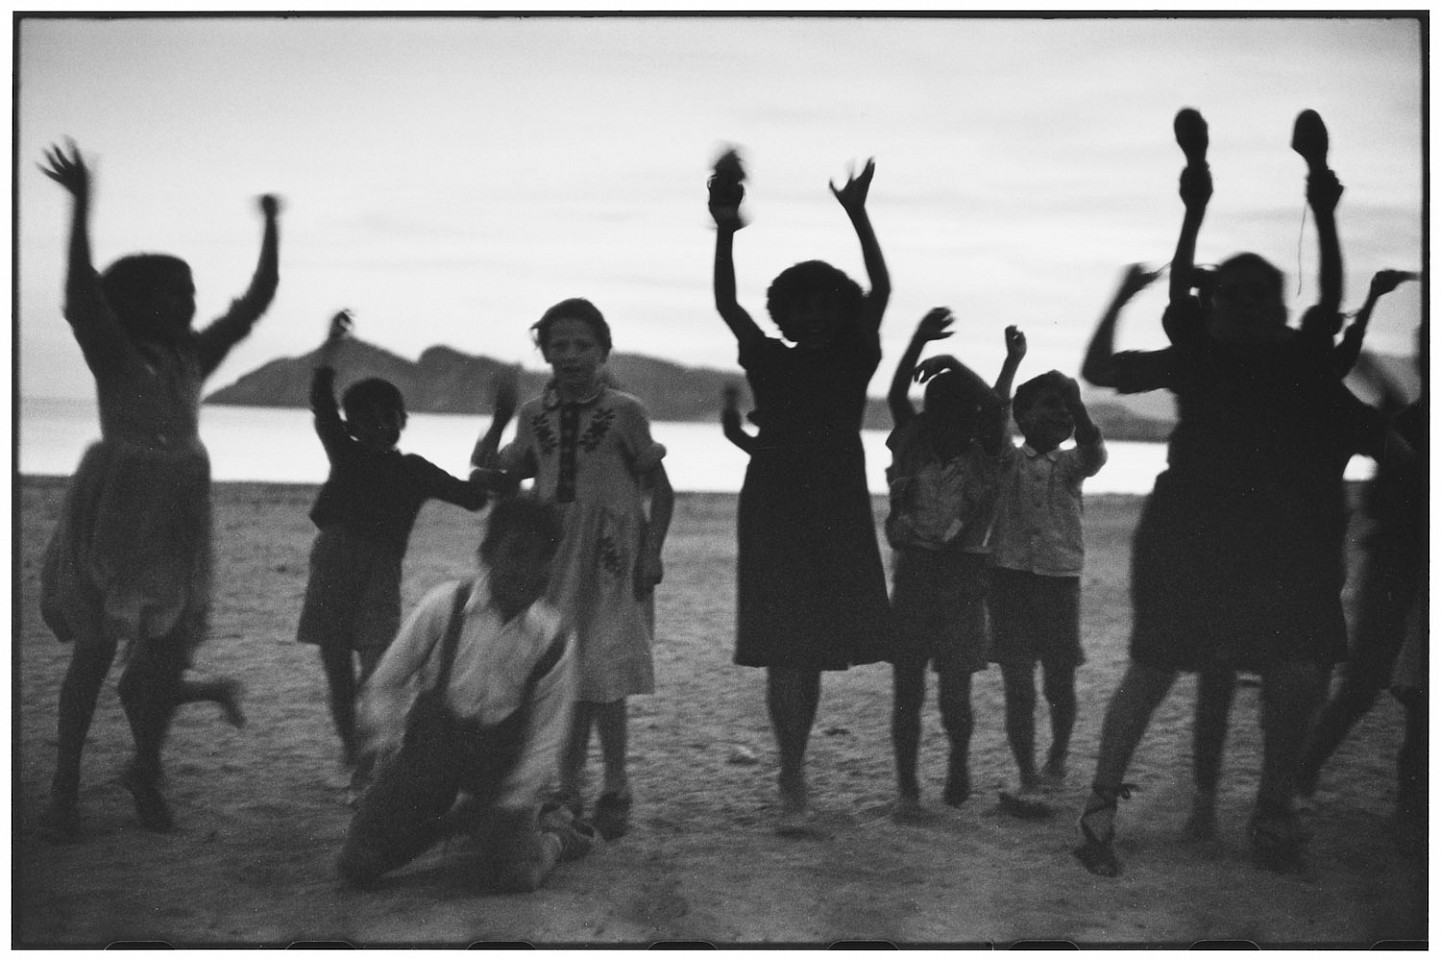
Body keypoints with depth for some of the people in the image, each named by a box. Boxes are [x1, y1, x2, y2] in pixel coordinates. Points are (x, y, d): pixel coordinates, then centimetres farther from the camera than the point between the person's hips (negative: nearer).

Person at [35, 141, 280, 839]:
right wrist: (81, 206, -32)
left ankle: (146, 773, 21)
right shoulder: (114, 353, -7)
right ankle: (64, 791, 4)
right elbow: (80, 296, -25)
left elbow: (256, 300, 11)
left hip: (178, 519, 5)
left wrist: (270, 227, 7)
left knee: (162, 657, 4)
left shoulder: (193, 355, 9)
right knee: (94, 651, -3)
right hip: (112, 514, -5)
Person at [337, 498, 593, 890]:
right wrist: (386, 756, -8)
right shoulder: (444, 606, -12)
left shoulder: (554, 641, -10)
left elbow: (545, 736, -4)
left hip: (497, 769, -1)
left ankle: (551, 837, 19)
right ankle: (447, 821, 26)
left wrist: (508, 807, -9)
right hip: (428, 748, 1)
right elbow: (384, 684, -2)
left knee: (515, 877, -20)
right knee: (357, 867, -3)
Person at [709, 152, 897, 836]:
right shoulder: (770, 363, 6)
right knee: (786, 652, -8)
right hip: (774, 516, -2)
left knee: (814, 653, 8)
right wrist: (725, 232, -15)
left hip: (838, 518, 2)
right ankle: (792, 789, -9)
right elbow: (725, 303, -3)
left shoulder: (854, 360, 7)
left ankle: (793, 778, 21)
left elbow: (880, 291, -5)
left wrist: (857, 217, -14)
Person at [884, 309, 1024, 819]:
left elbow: (996, 407, -13)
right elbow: (895, 396, -7)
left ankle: (959, 759, 29)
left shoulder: (982, 456, 1)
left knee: (954, 690, -1)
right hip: (913, 568, 2)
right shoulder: (915, 446, 5)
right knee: (906, 689, 2)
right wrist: (918, 341, -17)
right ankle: (906, 786, 12)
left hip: (962, 573, -1)